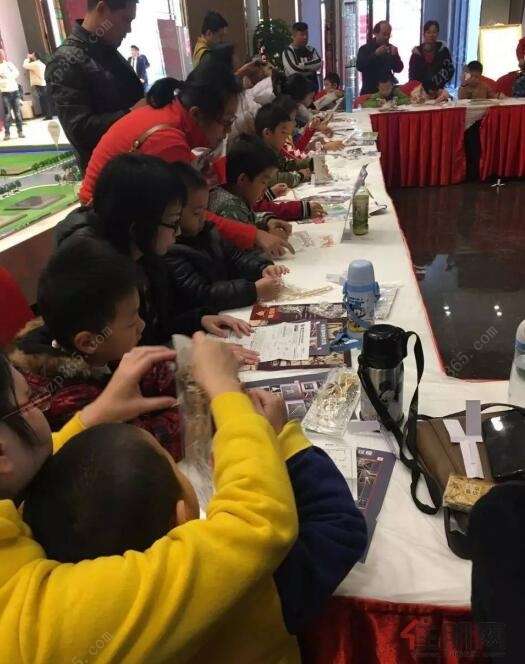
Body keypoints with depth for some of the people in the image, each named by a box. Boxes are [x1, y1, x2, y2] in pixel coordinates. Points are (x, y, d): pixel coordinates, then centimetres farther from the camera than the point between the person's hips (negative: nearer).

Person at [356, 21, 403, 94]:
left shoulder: (391, 48, 9)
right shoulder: (365, 49, 0)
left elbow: (398, 69, 5)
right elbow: (359, 67, -17)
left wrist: (395, 56, -12)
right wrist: (375, 54, -23)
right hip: (370, 91, -3)